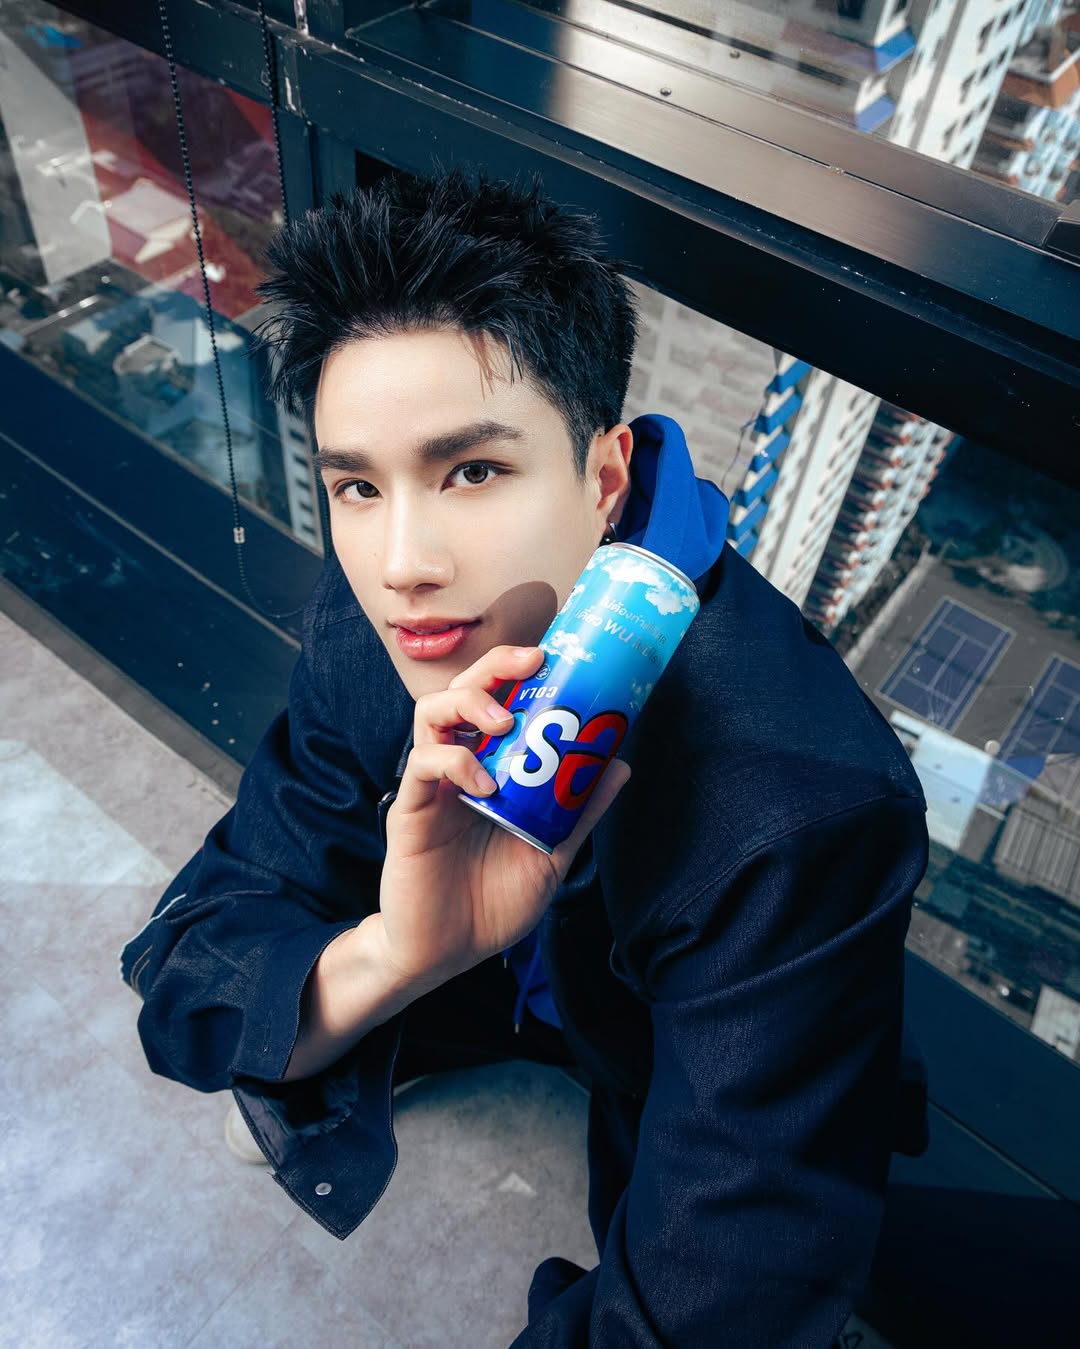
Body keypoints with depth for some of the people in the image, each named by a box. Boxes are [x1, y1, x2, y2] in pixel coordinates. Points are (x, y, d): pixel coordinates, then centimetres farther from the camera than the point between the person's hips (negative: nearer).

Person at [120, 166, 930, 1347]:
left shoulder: (802, 811, -43)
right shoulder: (364, 619, -26)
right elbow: (179, 977, -24)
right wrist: (388, 956, -45)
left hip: (678, 1046, -2)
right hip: (497, 955, 3)